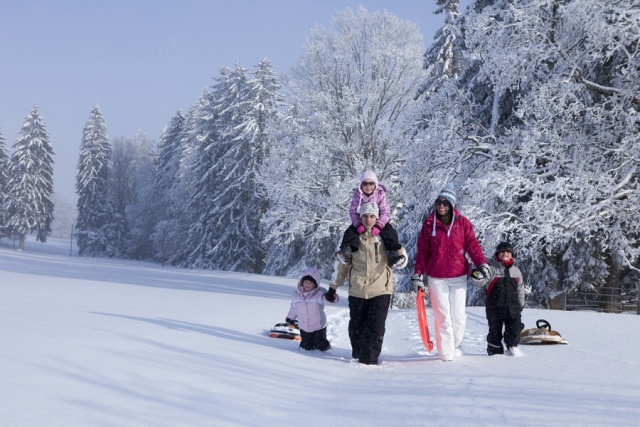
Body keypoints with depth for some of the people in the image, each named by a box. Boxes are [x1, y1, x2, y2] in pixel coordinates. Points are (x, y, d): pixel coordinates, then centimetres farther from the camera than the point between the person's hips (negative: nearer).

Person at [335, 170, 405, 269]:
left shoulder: (380, 194, -13)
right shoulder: (357, 194, -9)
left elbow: (386, 212, -17)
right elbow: (353, 211, -10)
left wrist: (378, 226, -34)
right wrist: (358, 224, -29)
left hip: (378, 221, -1)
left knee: (390, 231, -28)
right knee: (350, 231, -24)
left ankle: (392, 254, -37)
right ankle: (346, 251, -36)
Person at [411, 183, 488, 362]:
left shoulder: (463, 223, 2)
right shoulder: (429, 225, 2)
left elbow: (472, 245, 0)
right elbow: (422, 252, 5)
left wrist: (482, 264, -13)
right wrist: (418, 274, 3)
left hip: (458, 276, 0)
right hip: (436, 278, 0)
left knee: (459, 315, 1)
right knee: (443, 315, -1)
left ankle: (455, 345, 23)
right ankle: (446, 352, 7)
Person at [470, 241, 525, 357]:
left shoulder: (516, 271, 11)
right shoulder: (492, 269, -3)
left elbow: (520, 289, 19)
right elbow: (480, 283, -13)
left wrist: (521, 303, 20)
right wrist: (477, 276, -34)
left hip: (513, 307, 3)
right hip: (495, 307, -3)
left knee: (515, 327, 1)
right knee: (495, 330, 3)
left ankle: (512, 346, 20)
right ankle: (495, 350, 16)